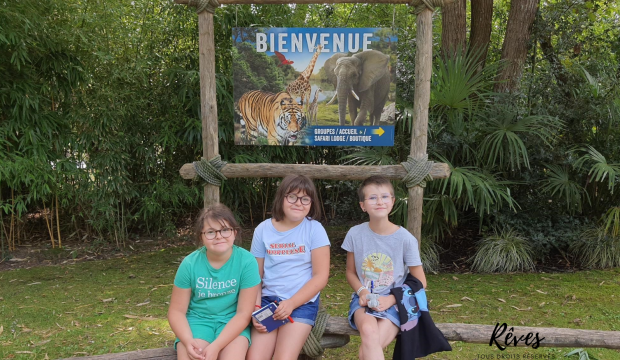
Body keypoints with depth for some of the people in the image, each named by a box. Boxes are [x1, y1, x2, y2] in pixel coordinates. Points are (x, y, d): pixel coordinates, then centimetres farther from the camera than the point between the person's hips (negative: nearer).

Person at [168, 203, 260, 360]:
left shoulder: (246, 261, -15)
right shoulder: (190, 264, -10)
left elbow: (244, 313, -13)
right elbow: (176, 311, -2)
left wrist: (216, 346, -23)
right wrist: (188, 341, -21)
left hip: (232, 321, -1)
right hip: (197, 319, 1)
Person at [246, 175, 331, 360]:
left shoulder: (314, 229, -4)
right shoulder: (263, 230, 3)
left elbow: (321, 276, -7)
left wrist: (291, 303, -14)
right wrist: (255, 308, -7)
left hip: (302, 302, -2)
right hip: (268, 299, 2)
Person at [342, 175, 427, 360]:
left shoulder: (405, 238, -10)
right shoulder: (355, 234, -5)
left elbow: (420, 282, 0)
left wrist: (390, 299, -12)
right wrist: (362, 291, -12)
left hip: (394, 302, -1)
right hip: (364, 299, 1)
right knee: (368, 331, -33)